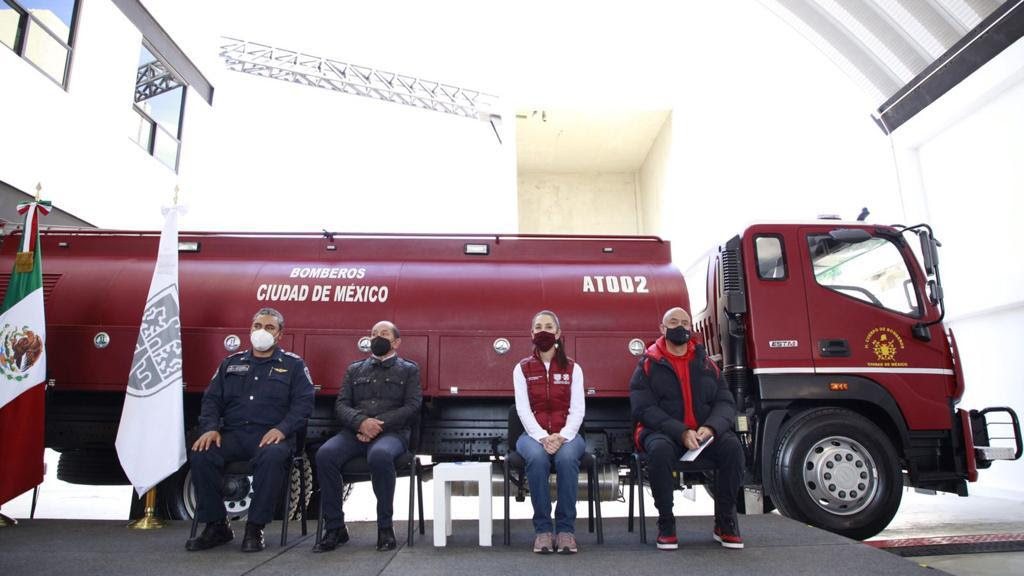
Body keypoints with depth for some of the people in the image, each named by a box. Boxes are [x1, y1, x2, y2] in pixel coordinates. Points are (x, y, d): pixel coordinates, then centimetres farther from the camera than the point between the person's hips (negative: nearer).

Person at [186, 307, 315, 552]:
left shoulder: (293, 365, 9)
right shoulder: (231, 363, 21)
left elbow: (304, 402, -1)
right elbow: (211, 399, 16)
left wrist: (282, 429, -17)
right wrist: (210, 427, -3)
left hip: (272, 436, -3)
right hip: (233, 434, 4)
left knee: (272, 457, -37)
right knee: (201, 454, -26)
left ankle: (255, 528, -21)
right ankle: (216, 526, -9)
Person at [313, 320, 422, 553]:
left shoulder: (409, 369, 14)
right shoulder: (354, 369, 23)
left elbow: (412, 407, 1)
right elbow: (341, 405, 11)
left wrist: (378, 424, -12)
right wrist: (361, 422, -12)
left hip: (392, 432, -3)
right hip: (355, 431, 3)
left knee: (379, 455, -38)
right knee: (325, 454, -28)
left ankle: (385, 527, -20)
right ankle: (334, 527, -14)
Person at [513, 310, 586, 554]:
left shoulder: (573, 368, 9)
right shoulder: (522, 368, 8)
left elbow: (577, 410, -1)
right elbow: (523, 409, -3)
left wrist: (562, 437, -20)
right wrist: (542, 437, -20)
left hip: (566, 434, 0)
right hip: (533, 434, 0)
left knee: (567, 458, -35)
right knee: (537, 458, -35)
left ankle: (566, 529, -22)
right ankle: (542, 529, -23)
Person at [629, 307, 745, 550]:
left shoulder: (706, 364, 13)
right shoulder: (648, 365, 1)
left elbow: (725, 403, 7)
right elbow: (644, 409, -9)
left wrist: (711, 427, -16)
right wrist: (681, 433, -21)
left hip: (703, 434, 4)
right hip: (663, 432, -3)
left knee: (732, 445, -25)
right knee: (660, 449, -36)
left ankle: (725, 523, -8)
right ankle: (666, 525, -17)